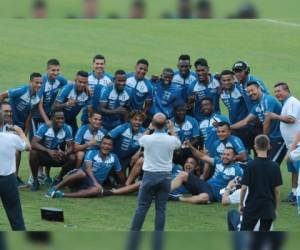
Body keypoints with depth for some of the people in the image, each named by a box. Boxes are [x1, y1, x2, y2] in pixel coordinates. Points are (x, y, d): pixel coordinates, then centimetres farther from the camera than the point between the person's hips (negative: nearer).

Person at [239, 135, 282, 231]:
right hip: (268, 207, 2)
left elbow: (244, 187, -8)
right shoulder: (274, 166, -3)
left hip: (252, 206, -2)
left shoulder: (250, 165, -9)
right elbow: (277, 189, -1)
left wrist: (241, 204, 5)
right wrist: (276, 208, 10)